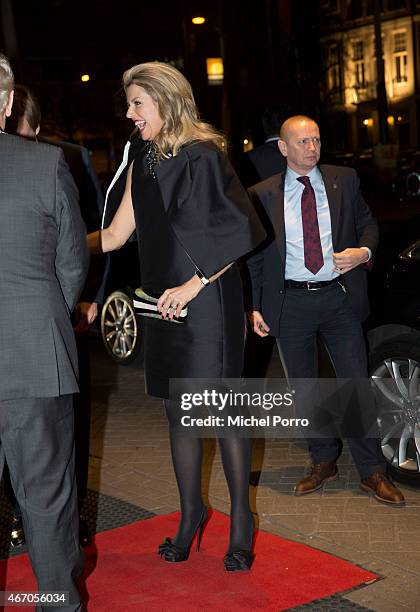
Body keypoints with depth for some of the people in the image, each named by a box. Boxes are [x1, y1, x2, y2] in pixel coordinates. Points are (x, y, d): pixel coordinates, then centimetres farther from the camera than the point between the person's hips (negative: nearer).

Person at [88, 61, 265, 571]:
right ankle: (190, 512, 27)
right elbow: (116, 235, 13)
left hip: (208, 304, -7)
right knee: (177, 411, 12)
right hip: (164, 305, 7)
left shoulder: (204, 159, -10)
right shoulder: (142, 166, 11)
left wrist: (194, 284, -16)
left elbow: (240, 233, -13)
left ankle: (240, 518, 15)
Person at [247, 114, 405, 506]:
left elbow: (368, 224, 13)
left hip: (339, 298, 0)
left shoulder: (344, 181, 5)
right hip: (290, 303, 1)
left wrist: (364, 251, -10)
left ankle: (372, 472, 12)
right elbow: (254, 255, 7)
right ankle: (323, 463, 27)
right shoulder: (262, 195, 3)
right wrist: (256, 306, 1)